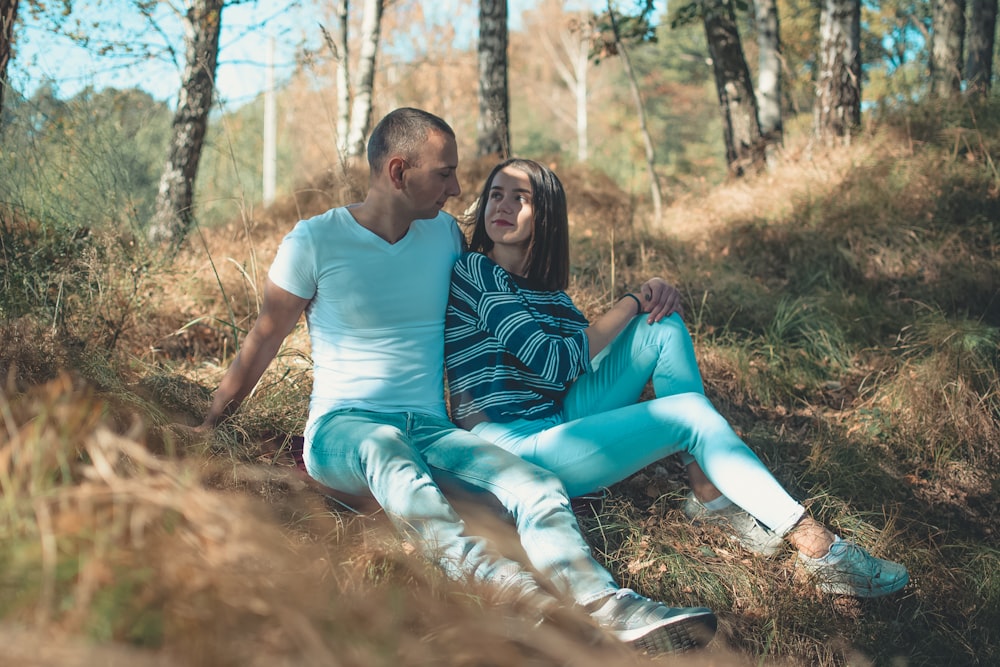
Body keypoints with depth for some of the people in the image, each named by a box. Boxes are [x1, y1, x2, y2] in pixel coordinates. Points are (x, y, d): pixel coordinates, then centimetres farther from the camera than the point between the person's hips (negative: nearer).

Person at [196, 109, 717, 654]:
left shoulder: (445, 234, 12)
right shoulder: (314, 241, -1)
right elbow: (262, 343, 7)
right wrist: (201, 433, 11)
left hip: (430, 430, 5)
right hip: (340, 426, -4)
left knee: (537, 487, -28)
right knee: (386, 453, -44)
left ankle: (612, 610, -55)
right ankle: (512, 592, -69)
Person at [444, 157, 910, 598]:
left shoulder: (545, 290, 18)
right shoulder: (473, 271, -7)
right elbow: (553, 363, -14)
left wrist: (651, 297, -5)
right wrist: (630, 305, -6)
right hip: (516, 451, -8)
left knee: (663, 324, -3)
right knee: (689, 412, -19)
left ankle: (709, 492, -10)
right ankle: (817, 548, -20)